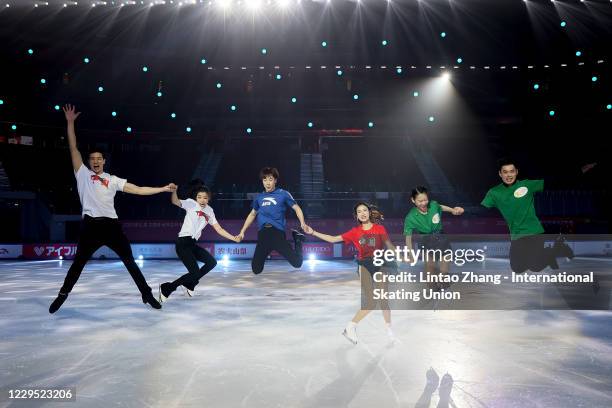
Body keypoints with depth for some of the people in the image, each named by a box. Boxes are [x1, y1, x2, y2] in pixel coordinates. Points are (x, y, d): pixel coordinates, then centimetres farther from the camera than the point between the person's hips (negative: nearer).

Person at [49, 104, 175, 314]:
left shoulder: (113, 180, 15)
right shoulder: (82, 173, 12)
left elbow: (138, 190, 11)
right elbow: (73, 148, 7)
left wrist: (163, 188, 6)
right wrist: (70, 122, 2)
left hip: (111, 224, 1)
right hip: (90, 225, -1)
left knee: (130, 261, 2)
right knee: (78, 263, 7)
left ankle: (147, 294, 9)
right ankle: (63, 294, 27)